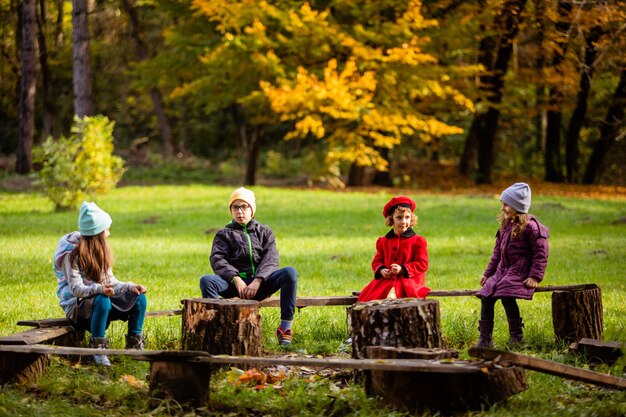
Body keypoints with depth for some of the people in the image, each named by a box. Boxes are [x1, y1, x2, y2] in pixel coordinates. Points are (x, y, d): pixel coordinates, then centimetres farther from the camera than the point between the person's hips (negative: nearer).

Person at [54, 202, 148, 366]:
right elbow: (76, 288, -23)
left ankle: (135, 346, 0)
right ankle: (98, 351, -29)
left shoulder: (100, 252, 11)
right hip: (77, 306, -8)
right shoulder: (72, 254, -15)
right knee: (102, 301, -41)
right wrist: (99, 289, -41)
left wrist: (130, 286, -10)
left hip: (103, 299, 8)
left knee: (139, 298, -10)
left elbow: (111, 282, 9)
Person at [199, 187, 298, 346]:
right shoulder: (224, 235, 18)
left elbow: (271, 260, 3)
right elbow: (217, 260, -1)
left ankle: (285, 327, -27)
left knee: (290, 273, -28)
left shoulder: (264, 232, 19)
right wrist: (236, 279, -19)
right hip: (235, 282, 0)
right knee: (206, 281, -30)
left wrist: (257, 281, -17)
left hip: (260, 283, 0)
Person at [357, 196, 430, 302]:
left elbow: (422, 264, -2)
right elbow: (377, 261, 20)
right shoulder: (383, 241, 15)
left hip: (409, 281, -4)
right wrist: (381, 270, -5)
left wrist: (402, 269, -14)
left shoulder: (417, 241, 2)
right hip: (386, 281, 4)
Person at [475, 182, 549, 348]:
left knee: (506, 294, -31)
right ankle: (485, 338, -4)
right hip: (503, 271, 8)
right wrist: (488, 273, 19)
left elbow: (540, 253, -11)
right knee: (486, 296, -10)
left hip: (521, 272, -8)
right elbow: (498, 252, 23)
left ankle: (516, 336, -19)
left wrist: (535, 276, -19)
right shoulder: (506, 225, 15)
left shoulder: (530, 226, -10)